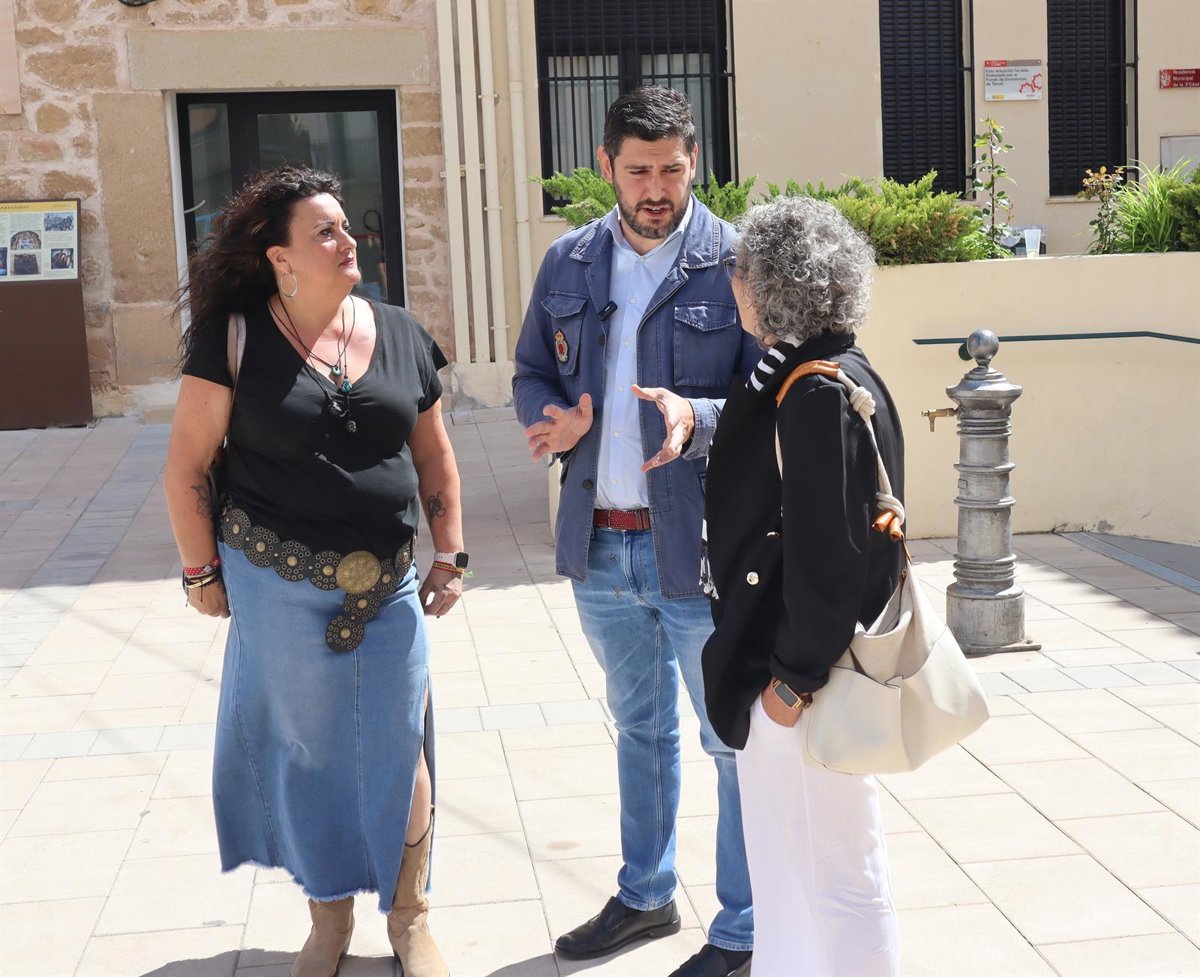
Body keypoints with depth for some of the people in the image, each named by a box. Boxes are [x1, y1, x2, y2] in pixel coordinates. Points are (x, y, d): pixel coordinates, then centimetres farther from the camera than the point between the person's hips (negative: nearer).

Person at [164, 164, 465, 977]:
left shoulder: (400, 336, 4)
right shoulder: (233, 340, -7)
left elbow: (434, 458, 10)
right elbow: (186, 466, -3)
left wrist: (452, 554, 6)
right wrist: (202, 570, -2)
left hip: (388, 588, 3)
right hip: (278, 588, -2)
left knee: (399, 754, 7)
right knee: (305, 751, 11)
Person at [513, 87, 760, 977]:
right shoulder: (569, 262, 6)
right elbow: (532, 371, 14)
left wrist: (698, 418, -29)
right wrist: (552, 418, -8)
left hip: (699, 544, -5)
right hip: (599, 540, 6)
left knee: (734, 739, 6)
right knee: (638, 725, 22)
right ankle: (646, 896, 40)